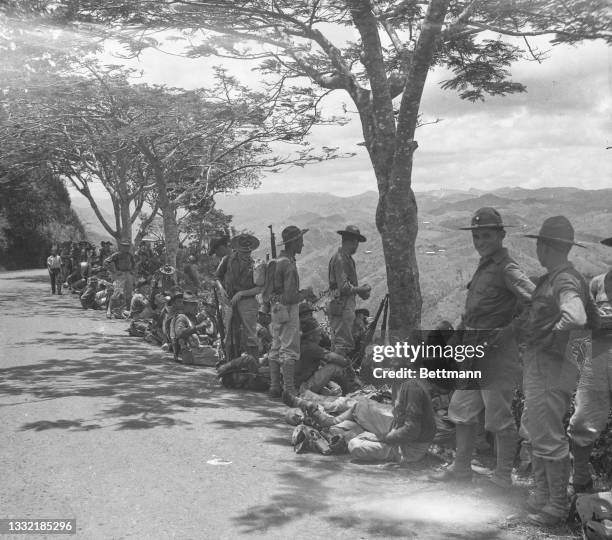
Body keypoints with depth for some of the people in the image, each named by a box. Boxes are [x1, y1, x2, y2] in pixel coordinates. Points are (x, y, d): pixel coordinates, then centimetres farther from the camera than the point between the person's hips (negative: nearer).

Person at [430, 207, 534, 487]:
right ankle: (461, 468, 28)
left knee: (500, 417, 2)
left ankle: (503, 476, 15)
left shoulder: (507, 269, -14)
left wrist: (507, 333, -23)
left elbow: (536, 301, -25)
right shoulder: (483, 266, 14)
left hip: (497, 354, -9)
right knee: (463, 411, 16)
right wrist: (461, 332, 15)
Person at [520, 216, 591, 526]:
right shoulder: (549, 279, 11)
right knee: (536, 434, 19)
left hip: (549, 367, -10)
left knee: (549, 439, -1)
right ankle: (543, 496, 32)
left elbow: (576, 318, -37)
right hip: (536, 366, 10)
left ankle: (558, 506, 11)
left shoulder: (566, 281, -19)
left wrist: (552, 337, -20)